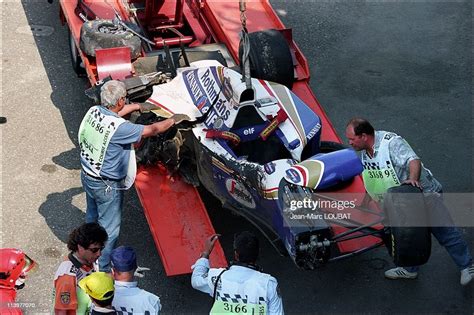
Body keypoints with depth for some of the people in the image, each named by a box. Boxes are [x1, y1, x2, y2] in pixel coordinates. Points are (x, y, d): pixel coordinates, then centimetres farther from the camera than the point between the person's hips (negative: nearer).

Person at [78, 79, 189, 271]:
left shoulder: (94, 111, -10)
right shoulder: (119, 127, -32)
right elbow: (152, 130, -20)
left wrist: (138, 106, 24)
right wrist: (173, 120, -3)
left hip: (87, 176, 9)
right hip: (106, 185, -9)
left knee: (92, 218, 28)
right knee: (109, 228, 9)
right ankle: (103, 269, 21)